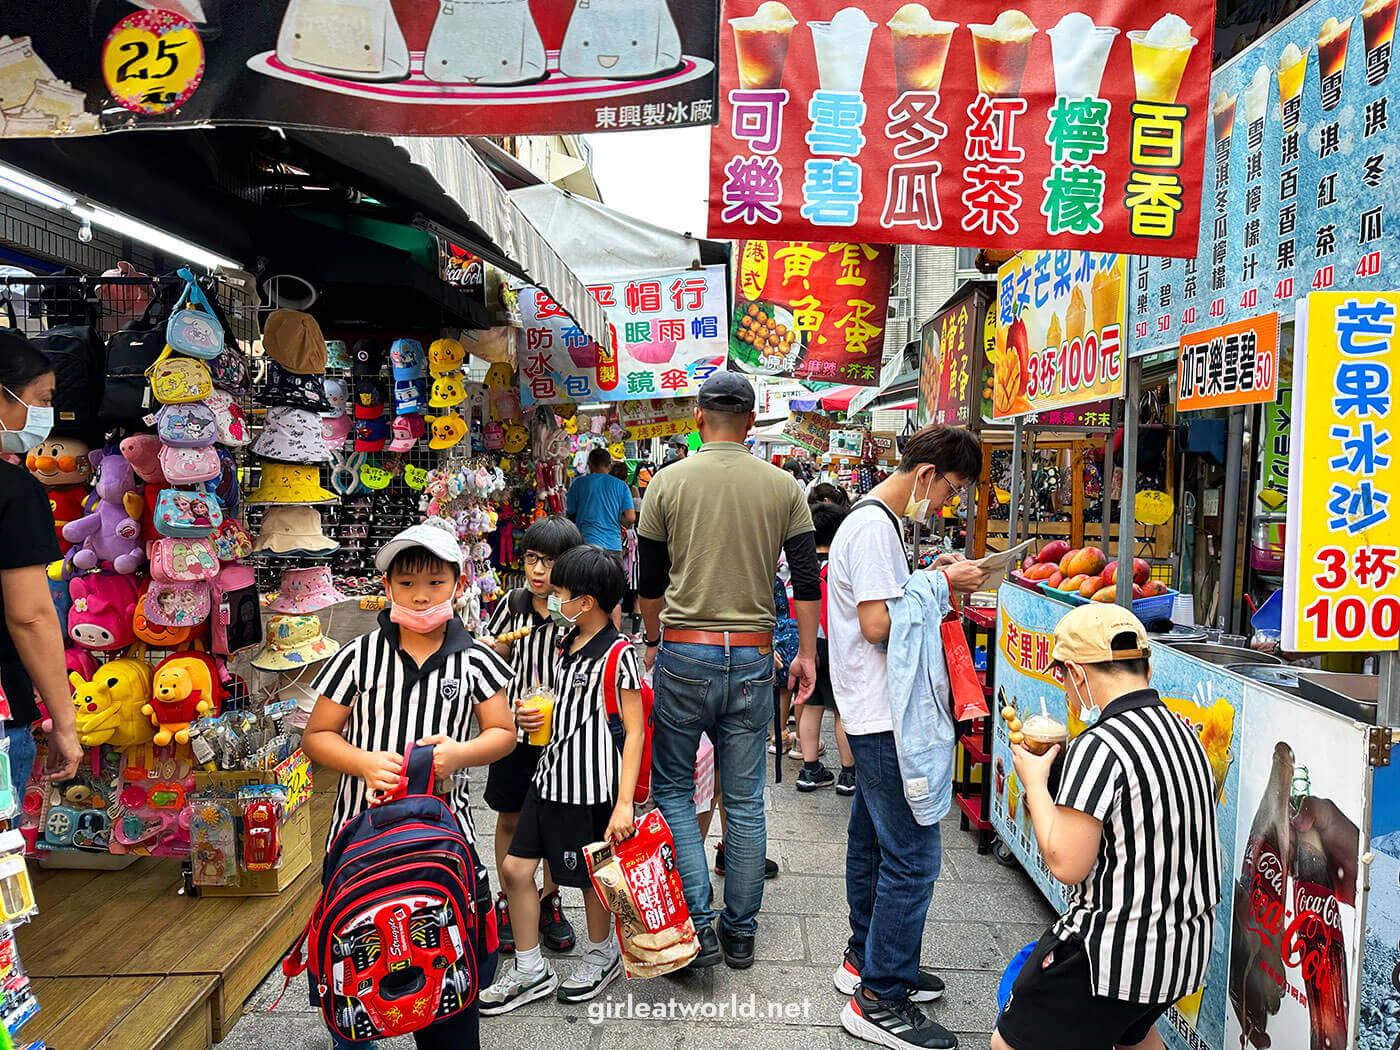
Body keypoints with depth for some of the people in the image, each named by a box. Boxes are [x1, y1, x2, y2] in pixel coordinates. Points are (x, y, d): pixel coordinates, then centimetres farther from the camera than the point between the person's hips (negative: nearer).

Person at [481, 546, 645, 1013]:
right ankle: (531, 971, 24)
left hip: (592, 786, -8)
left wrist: (624, 803, -21)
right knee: (515, 868, 7)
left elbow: (634, 731, -17)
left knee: (590, 876, 10)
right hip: (550, 776, 8)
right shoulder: (568, 640, 6)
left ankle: (603, 955, 38)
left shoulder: (618, 653, -18)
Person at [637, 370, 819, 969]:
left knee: (673, 789, 12)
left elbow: (649, 581, 5)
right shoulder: (782, 486, 1)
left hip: (684, 652, -2)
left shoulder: (668, 483, -2)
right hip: (753, 656, 2)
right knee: (744, 800, 12)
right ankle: (740, 933, 23)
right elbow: (806, 577, 1)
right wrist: (807, 653, 11)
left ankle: (697, 925, 6)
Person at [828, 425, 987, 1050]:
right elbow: (878, 624, -22)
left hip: (873, 714, 11)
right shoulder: (874, 525, -17)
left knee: (873, 841, 20)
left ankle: (864, 962, 34)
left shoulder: (875, 521, 15)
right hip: (884, 716, -11)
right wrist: (940, 584, -12)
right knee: (913, 855, -5)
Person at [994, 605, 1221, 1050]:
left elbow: (1066, 865, -22)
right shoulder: (1183, 732, 4)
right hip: (1186, 949, 9)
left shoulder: (1100, 747, -23)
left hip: (1112, 957, -9)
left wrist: (1035, 782, -9)